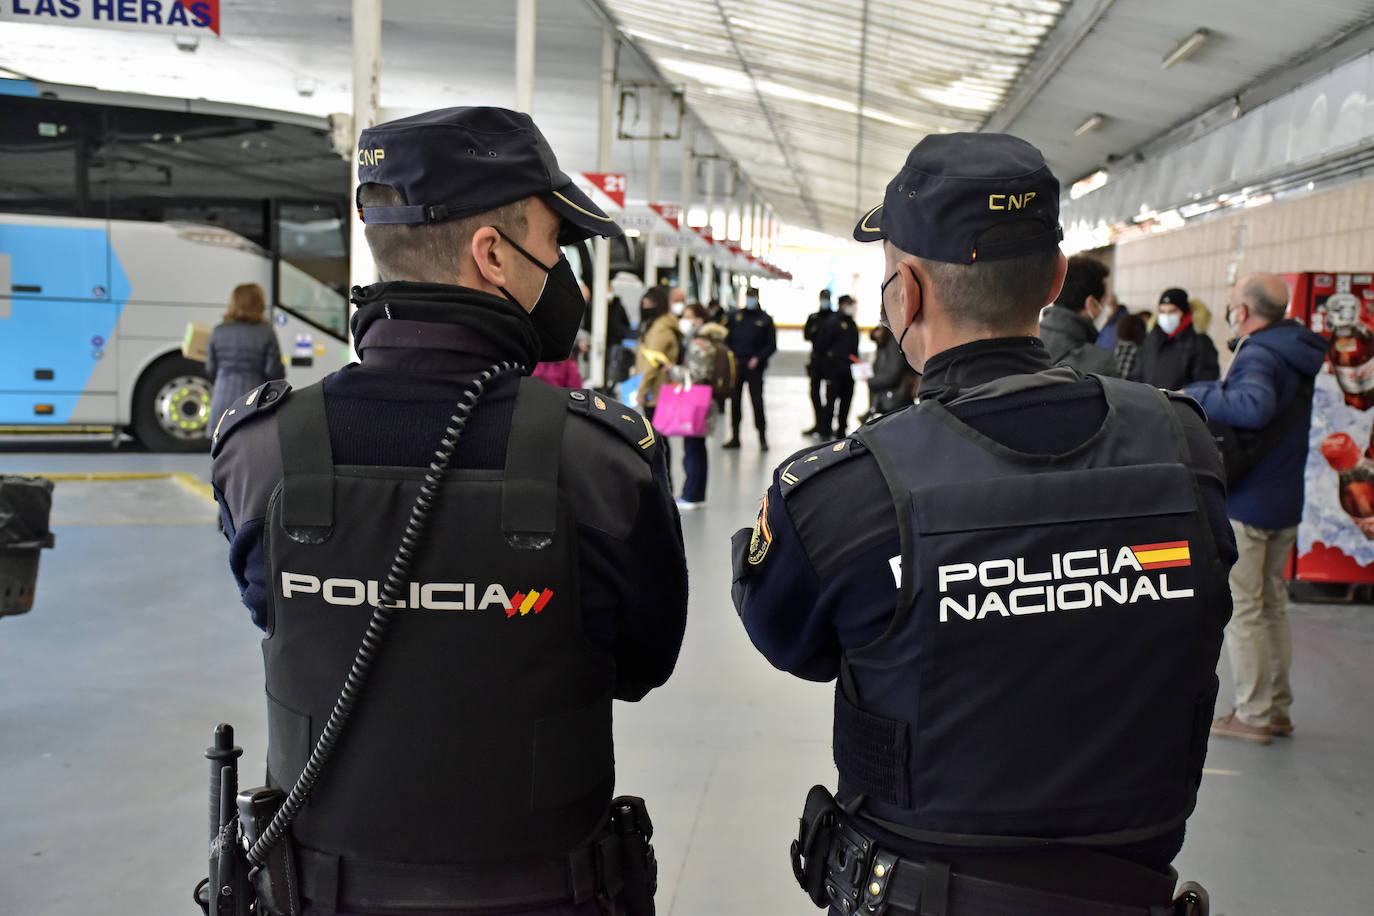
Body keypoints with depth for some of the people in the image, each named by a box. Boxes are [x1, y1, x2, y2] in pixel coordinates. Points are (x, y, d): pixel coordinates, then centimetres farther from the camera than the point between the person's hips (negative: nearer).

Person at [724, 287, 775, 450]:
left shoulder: (765, 319, 3)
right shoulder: (735, 316, 10)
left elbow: (772, 345, 2)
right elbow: (727, 338, 13)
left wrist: (758, 358, -11)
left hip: (754, 367, -3)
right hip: (735, 364, 3)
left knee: (757, 402, -6)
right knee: (734, 401, 5)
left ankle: (762, 438, 1)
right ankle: (735, 436, 13)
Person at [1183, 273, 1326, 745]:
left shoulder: (1259, 355, -20)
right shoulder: (1296, 354, 10)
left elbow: (1254, 406, -40)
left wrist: (1195, 395, -29)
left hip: (1246, 503, -9)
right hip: (1286, 501, 9)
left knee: (1241, 610, 1)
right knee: (1273, 605, 17)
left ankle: (1253, 715, 8)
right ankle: (1278, 708, 26)